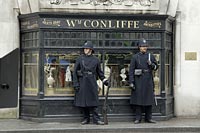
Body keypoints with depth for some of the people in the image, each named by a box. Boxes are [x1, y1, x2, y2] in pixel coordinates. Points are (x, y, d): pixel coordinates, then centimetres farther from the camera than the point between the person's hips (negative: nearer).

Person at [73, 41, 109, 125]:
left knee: (93, 101, -4)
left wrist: (104, 80, 2)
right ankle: (86, 119, 14)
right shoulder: (80, 59, 3)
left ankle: (96, 119, -3)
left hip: (92, 83, 0)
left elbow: (99, 72, 14)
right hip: (82, 82, 0)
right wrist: (75, 84, -5)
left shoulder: (95, 60, 6)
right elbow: (75, 72, 1)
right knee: (83, 102, 4)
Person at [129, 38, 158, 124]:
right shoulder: (135, 57, 1)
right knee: (138, 99, -2)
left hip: (148, 80, 3)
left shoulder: (150, 56, 9)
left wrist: (151, 64, -9)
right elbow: (131, 70, -3)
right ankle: (138, 118, 5)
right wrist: (131, 82, -10)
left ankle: (148, 118, 12)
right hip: (138, 81, -3)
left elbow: (156, 67, 14)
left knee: (149, 98, 4)